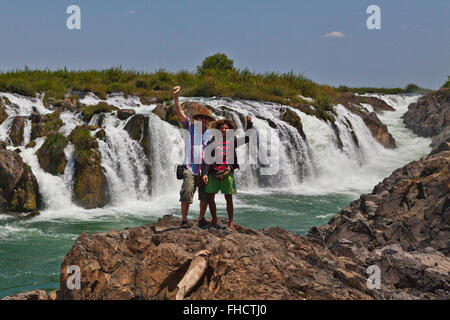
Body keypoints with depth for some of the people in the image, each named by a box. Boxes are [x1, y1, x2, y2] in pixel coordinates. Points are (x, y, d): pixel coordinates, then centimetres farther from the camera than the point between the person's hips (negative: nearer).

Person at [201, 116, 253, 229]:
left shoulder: (232, 141, 8)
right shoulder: (212, 142, 4)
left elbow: (248, 138, 12)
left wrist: (249, 123, 2)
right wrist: (205, 173, -10)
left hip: (227, 173, 0)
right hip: (213, 173, 1)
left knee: (228, 198, -2)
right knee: (210, 198, 1)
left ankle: (230, 222, 6)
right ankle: (214, 219, 20)